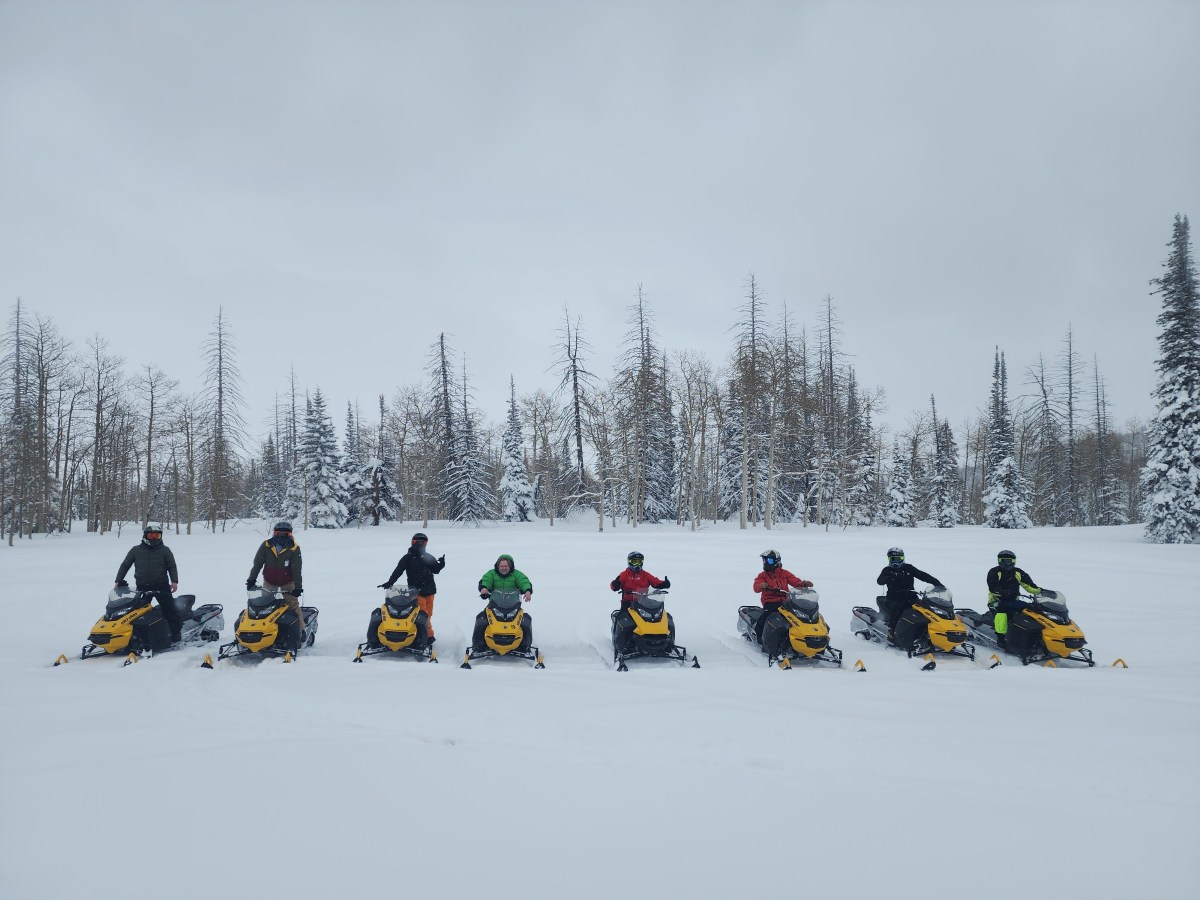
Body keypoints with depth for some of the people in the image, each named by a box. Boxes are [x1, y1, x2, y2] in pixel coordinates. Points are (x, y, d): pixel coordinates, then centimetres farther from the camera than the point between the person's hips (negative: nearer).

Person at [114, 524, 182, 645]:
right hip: (142, 586, 2)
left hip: (161, 585, -2)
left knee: (169, 608, -8)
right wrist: (118, 581, 6)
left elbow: (172, 566, 5)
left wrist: (174, 581, -8)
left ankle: (177, 633, -5)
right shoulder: (136, 550, 11)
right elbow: (124, 565, 15)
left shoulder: (165, 550, 7)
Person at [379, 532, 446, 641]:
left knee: (428, 613, 7)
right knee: (423, 614, -10)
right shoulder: (407, 558, 1)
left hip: (430, 590, 4)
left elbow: (435, 570, 9)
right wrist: (389, 582, -17)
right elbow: (398, 571, -5)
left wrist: (441, 564, -11)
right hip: (416, 591, -4)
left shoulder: (429, 557, 10)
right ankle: (428, 634, -6)